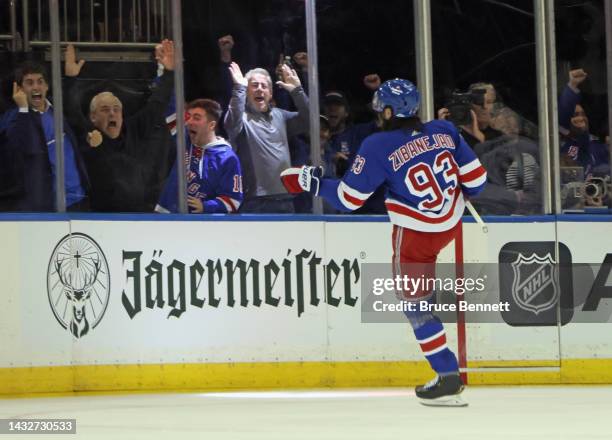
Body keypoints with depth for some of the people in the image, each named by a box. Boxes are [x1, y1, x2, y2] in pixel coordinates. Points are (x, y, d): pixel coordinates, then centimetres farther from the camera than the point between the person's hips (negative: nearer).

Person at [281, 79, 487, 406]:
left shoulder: (378, 147, -19)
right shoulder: (444, 130, -7)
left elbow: (348, 198, -13)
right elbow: (475, 178, -1)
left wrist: (312, 182, 2)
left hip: (416, 237, -5)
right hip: (451, 225, 6)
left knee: (417, 304, 6)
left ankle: (448, 378, 3)